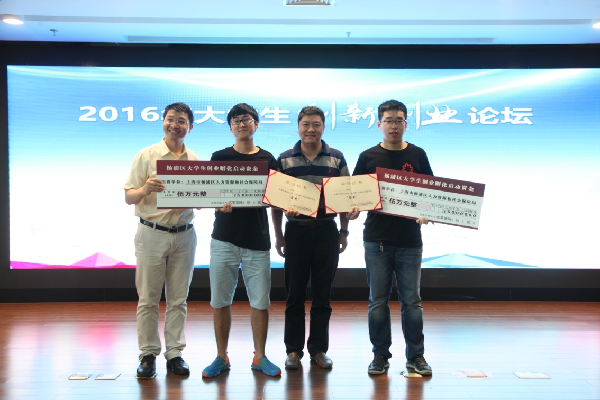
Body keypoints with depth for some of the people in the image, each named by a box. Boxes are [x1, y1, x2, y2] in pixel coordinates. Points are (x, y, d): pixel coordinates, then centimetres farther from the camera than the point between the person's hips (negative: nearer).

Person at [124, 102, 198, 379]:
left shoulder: (195, 160, 9)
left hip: (184, 234, 3)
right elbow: (129, 197, -2)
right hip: (152, 233, -3)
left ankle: (174, 353, 16)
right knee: (148, 298, 1)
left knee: (178, 299, 7)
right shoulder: (146, 156, 0)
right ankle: (148, 354, 12)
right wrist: (145, 189, -23)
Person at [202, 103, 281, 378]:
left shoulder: (267, 159, 9)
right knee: (220, 301, 4)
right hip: (224, 238, 0)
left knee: (260, 302, 4)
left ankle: (260, 357, 18)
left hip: (257, 240, 0)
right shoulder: (219, 157, 8)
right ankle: (221, 358, 19)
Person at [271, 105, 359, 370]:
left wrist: (343, 232, 4)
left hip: (327, 231, 1)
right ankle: (293, 349, 16)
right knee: (294, 294, 5)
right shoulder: (284, 160, 2)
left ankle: (318, 349, 19)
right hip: (296, 231, 0)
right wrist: (278, 235, 2)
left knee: (322, 295, 7)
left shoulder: (336, 158, 4)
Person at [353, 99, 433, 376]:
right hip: (377, 239, 0)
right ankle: (380, 355, 18)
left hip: (410, 239, 0)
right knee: (378, 301, 6)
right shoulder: (368, 157, 5)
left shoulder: (417, 155, 7)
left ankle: (415, 356, 17)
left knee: (411, 300, 5)